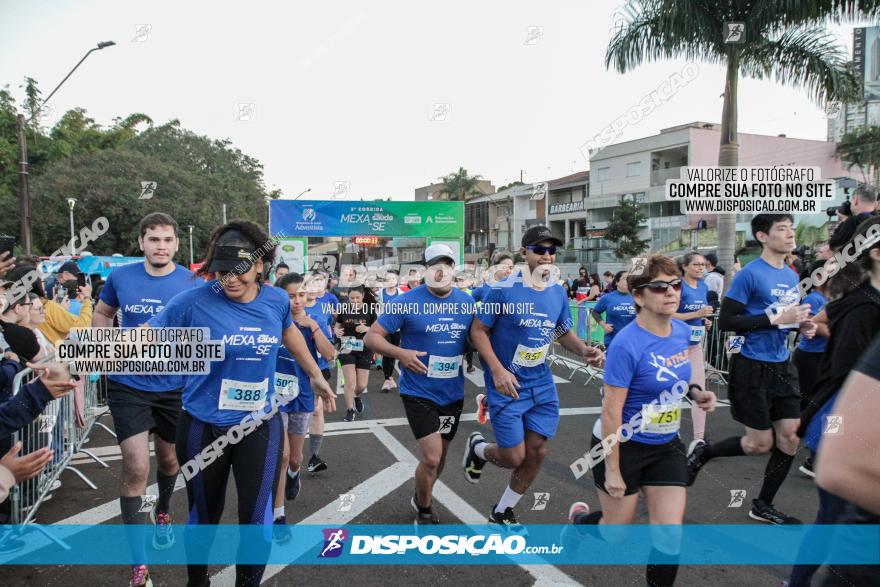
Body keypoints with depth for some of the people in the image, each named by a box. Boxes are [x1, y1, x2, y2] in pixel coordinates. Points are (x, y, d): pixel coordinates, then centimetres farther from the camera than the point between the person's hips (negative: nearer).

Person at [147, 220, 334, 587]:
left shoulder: (276, 301, -5)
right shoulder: (194, 301, -16)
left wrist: (315, 375, 24)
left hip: (261, 423, 2)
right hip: (203, 426, -1)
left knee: (257, 517, 1)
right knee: (204, 515, 17)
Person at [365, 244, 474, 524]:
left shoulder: (467, 302, 0)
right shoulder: (407, 301, -13)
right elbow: (371, 337, -10)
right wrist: (400, 353, -27)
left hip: (453, 393, 5)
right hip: (418, 392, -5)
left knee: (439, 457, 18)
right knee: (431, 458, -10)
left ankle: (420, 499, 47)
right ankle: (424, 511, 19)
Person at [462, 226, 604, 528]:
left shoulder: (558, 293, 2)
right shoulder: (504, 290, -16)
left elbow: (564, 333, 14)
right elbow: (478, 331, -11)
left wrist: (585, 350, -7)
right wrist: (497, 370, -22)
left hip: (542, 384, 6)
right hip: (507, 384, -6)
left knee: (536, 453, 9)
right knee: (514, 457, -2)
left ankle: (502, 513, 31)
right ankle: (478, 448, 35)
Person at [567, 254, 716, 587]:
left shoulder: (683, 332, -4)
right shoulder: (627, 344, -26)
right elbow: (611, 412, -22)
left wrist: (695, 392, -6)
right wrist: (612, 470, -19)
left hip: (667, 447, 6)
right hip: (624, 446, -5)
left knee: (670, 536, 4)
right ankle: (578, 518, 47)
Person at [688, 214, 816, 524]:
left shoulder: (792, 276, 10)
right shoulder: (750, 274, -14)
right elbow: (726, 321, -17)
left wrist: (801, 325, 1)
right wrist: (776, 319, -22)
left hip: (782, 366, 7)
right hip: (753, 367, -7)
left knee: (790, 438, 7)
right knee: (761, 443, 0)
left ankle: (763, 505, 24)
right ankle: (702, 451, 25)